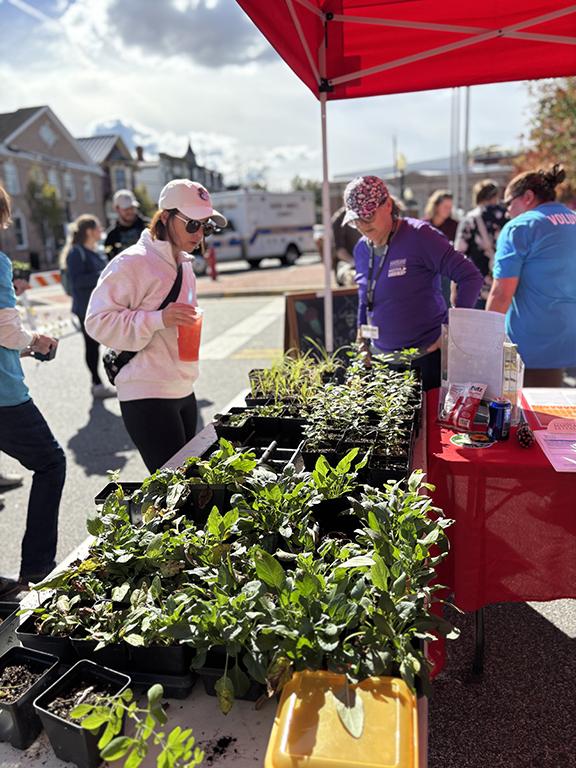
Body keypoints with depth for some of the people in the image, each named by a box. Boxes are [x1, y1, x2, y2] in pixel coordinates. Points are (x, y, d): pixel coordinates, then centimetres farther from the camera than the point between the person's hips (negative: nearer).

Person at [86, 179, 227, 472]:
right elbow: (98, 321, -15)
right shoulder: (133, 262, -12)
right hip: (147, 396, -8)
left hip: (182, 391, 8)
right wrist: (158, 318, -24)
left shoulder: (184, 264, 15)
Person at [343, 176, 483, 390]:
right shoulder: (361, 249, 8)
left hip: (426, 356, -6)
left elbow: (470, 277, -15)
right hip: (381, 358, 6)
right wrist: (362, 342, 16)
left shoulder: (419, 235, -12)